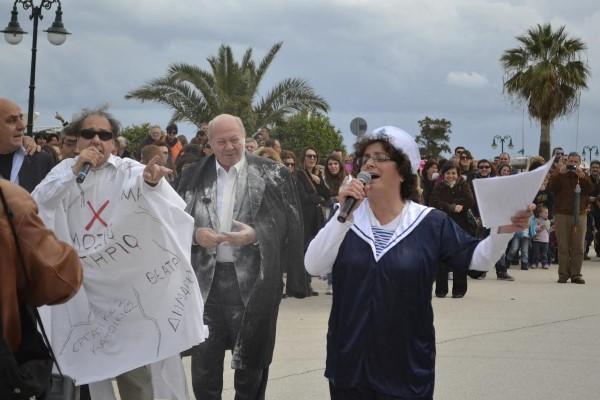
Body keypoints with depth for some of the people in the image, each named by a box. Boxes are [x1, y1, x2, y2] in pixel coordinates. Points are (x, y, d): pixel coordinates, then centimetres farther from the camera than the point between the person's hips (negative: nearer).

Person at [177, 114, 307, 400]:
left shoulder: (272, 174, -3)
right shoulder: (193, 175, 6)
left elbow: (288, 225, -4)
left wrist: (254, 235, -19)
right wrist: (195, 234, -11)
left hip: (252, 280, -2)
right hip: (206, 279, 2)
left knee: (251, 357, 9)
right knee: (204, 358, 8)